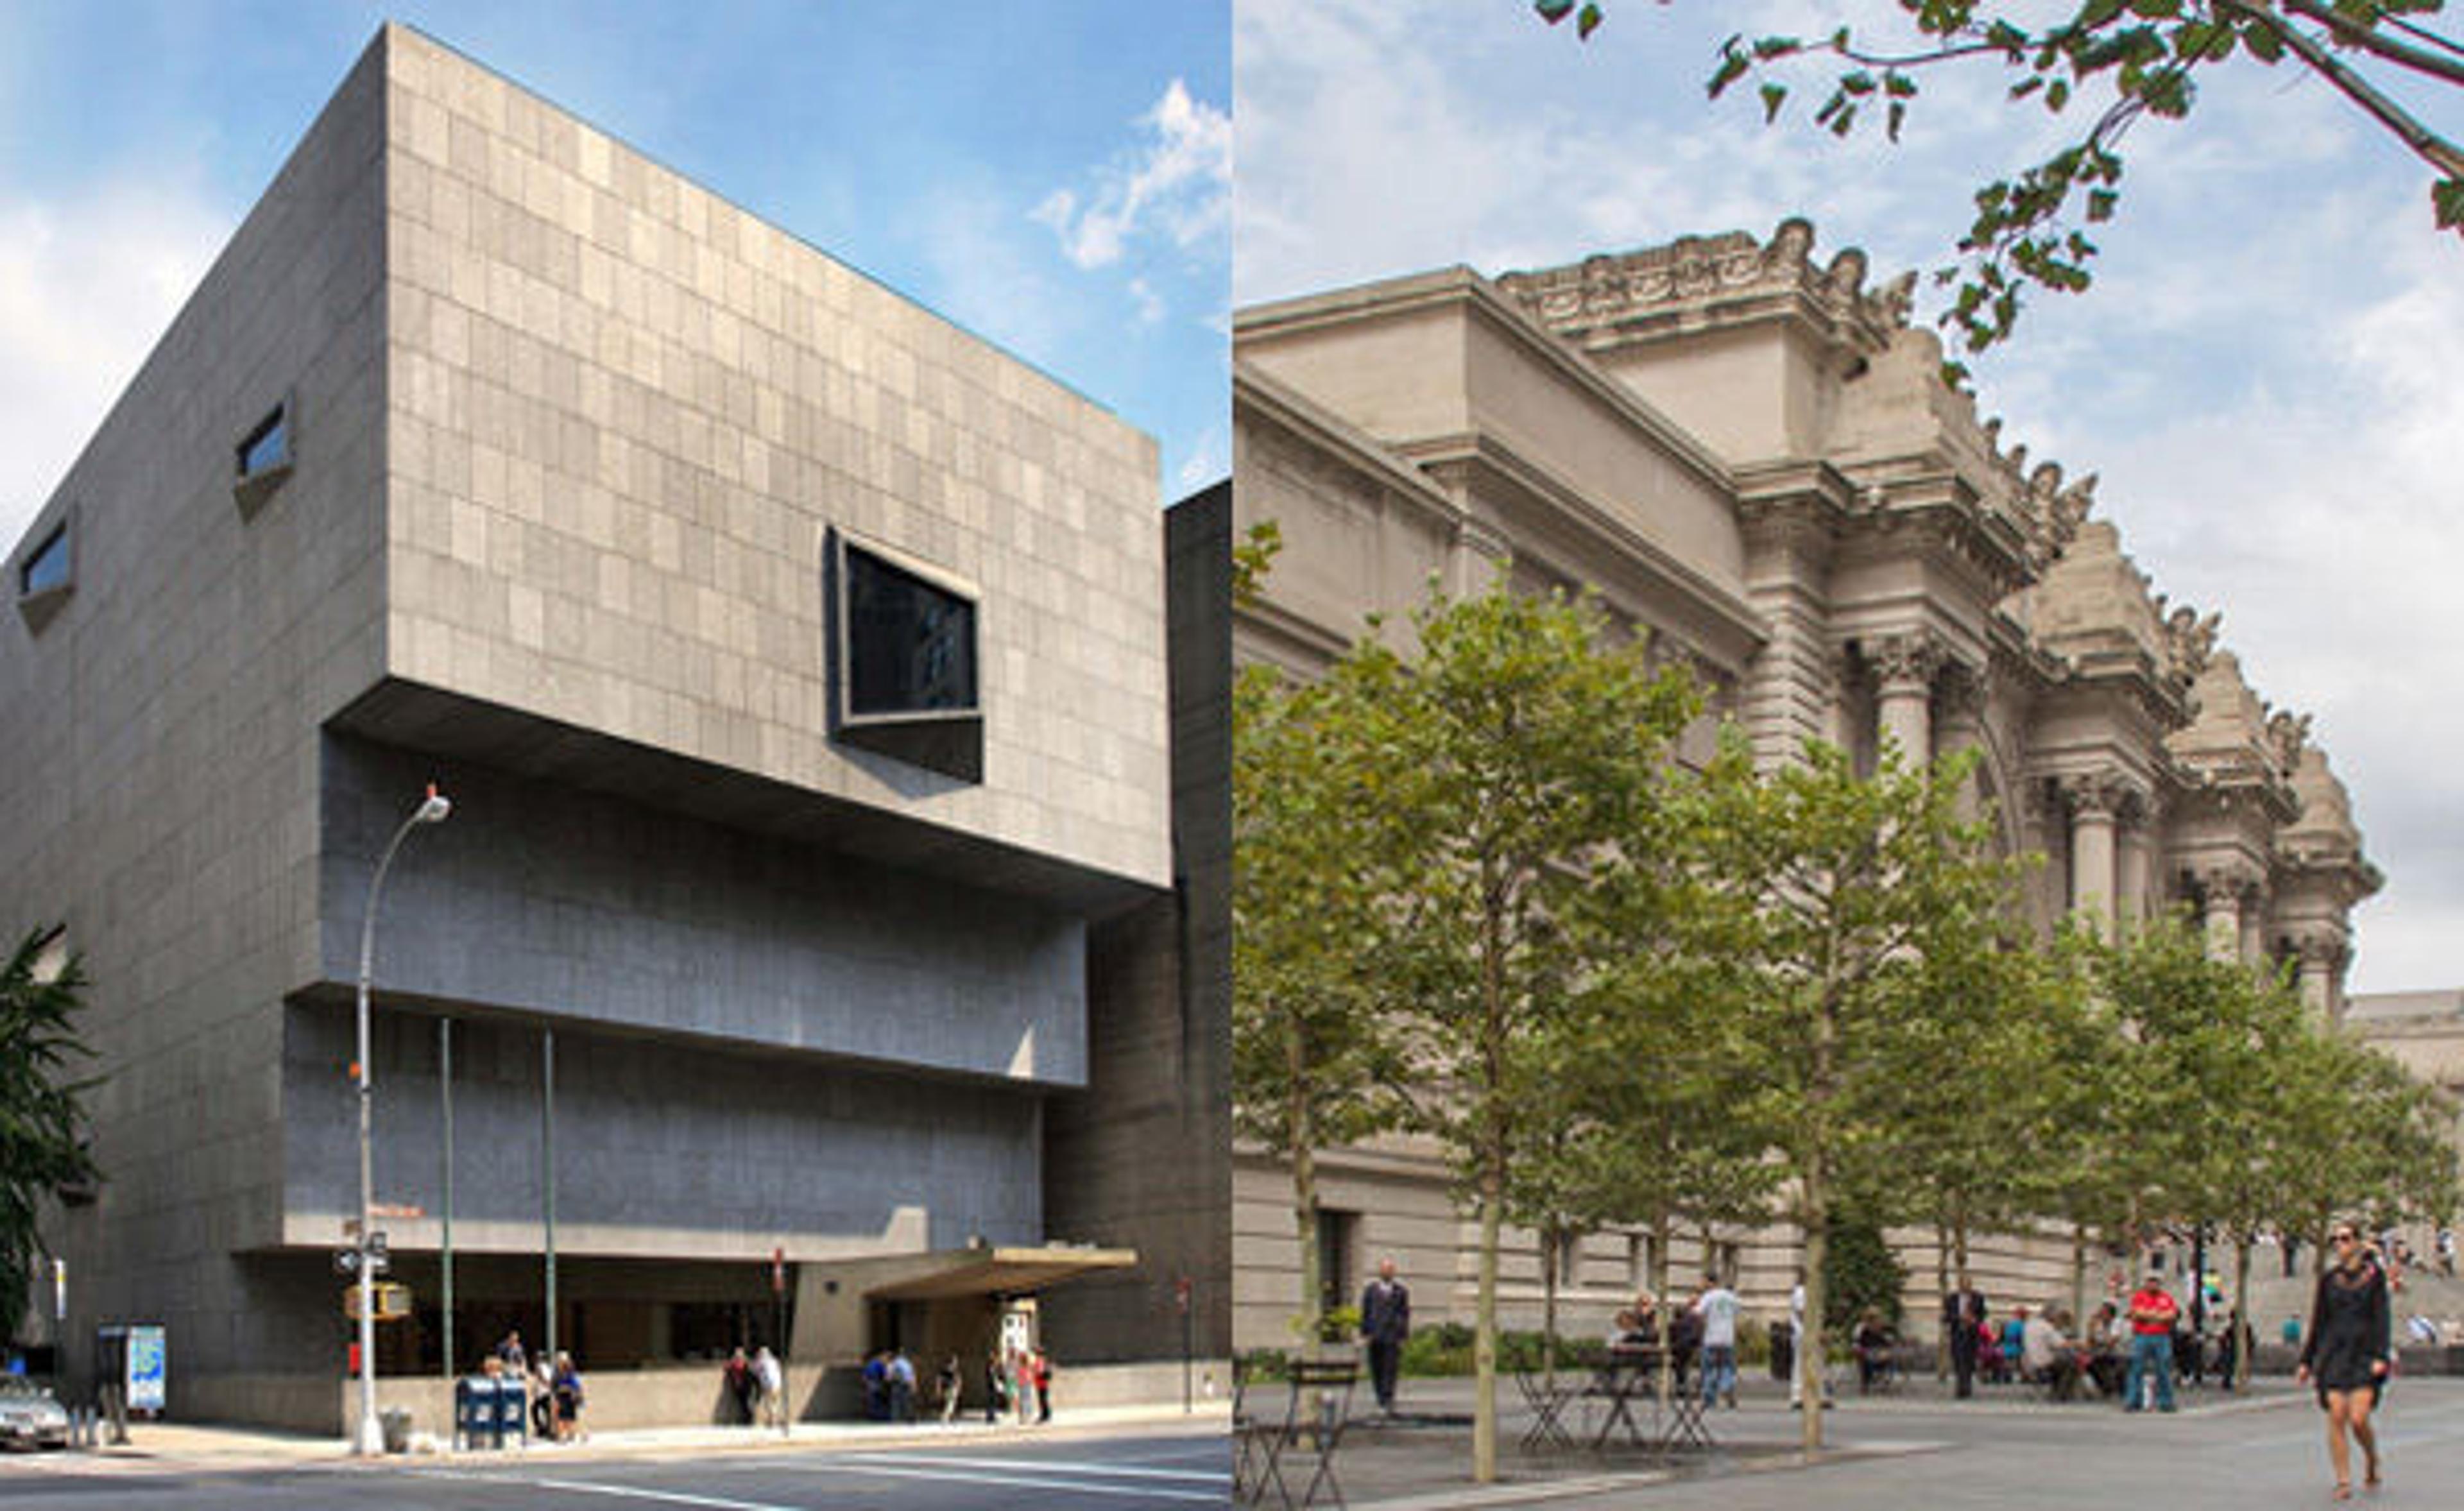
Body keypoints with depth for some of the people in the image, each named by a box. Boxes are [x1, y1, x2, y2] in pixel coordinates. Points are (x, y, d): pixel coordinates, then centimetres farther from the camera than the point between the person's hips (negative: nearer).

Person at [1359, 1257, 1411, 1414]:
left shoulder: (1402, 1291, 5)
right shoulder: (1369, 1289, 9)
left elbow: (1405, 1314, 5)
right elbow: (1365, 1313, 8)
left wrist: (1403, 1336, -1)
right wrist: (1364, 1334, 1)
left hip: (1393, 1336, -2)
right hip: (1374, 1336, 2)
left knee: (1391, 1370, -9)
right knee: (1376, 1371, 5)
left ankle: (1389, 1403, -9)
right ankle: (1381, 1401, 19)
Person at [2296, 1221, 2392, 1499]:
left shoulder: (2374, 1275, 3)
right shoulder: (2328, 1278, 10)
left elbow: (2382, 1318, -2)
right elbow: (2318, 1322, 13)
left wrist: (2381, 1357, -13)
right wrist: (2306, 1361, 11)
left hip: (2364, 1355, -2)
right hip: (2333, 1354, 2)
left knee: (2359, 1419, -11)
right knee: (2337, 1417, -8)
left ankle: (2372, 1461, 20)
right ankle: (2343, 1481, 0)